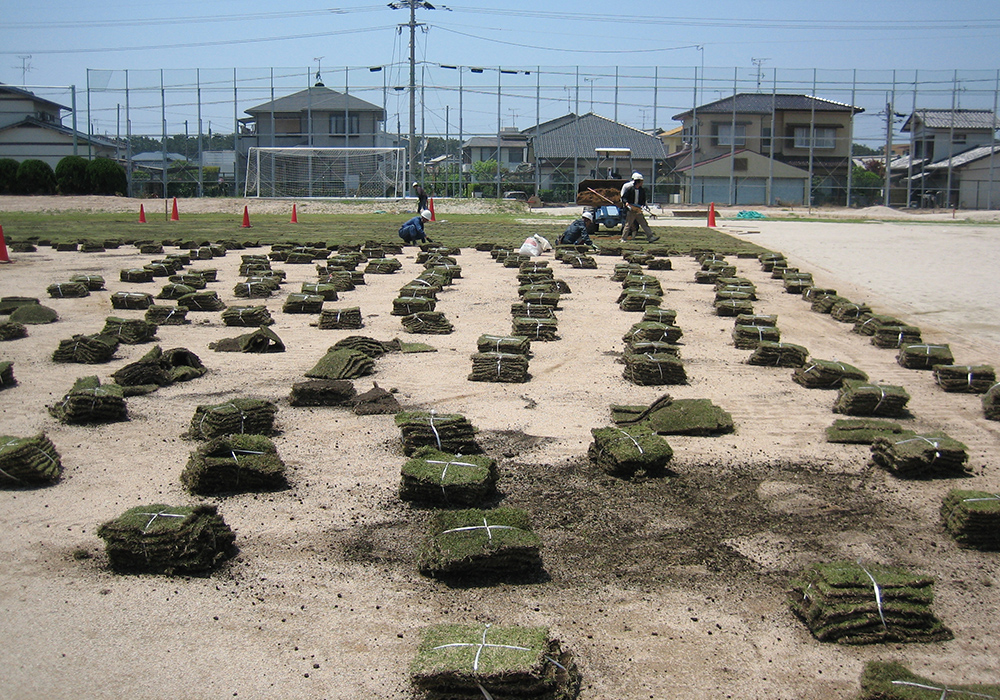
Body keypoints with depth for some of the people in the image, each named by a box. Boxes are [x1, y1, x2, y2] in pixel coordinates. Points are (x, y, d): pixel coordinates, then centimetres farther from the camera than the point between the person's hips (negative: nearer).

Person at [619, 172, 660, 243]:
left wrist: (642, 205, -4)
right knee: (628, 225, 0)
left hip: (638, 210, 5)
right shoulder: (629, 189, -8)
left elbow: (643, 200, 15)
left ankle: (650, 237, 1)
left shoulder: (642, 190, 8)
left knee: (644, 224, 2)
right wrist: (627, 203, -25)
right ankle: (623, 239, 9)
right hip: (630, 211, -5)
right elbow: (623, 198, -7)